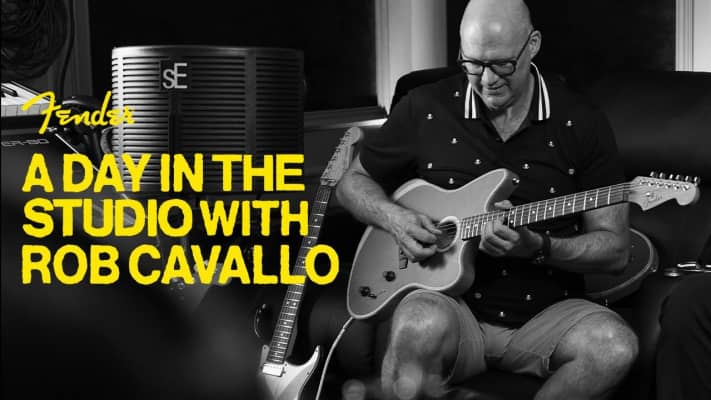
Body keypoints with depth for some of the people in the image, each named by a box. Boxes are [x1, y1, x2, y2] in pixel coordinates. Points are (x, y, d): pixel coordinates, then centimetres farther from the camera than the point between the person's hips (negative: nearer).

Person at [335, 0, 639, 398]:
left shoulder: (582, 124, -1)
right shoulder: (426, 109, 1)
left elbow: (616, 248, 0)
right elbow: (354, 182, 14)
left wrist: (538, 247, -18)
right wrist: (394, 218, -7)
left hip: (546, 315, 2)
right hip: (454, 307, -2)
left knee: (615, 346, -30)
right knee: (422, 326, -38)